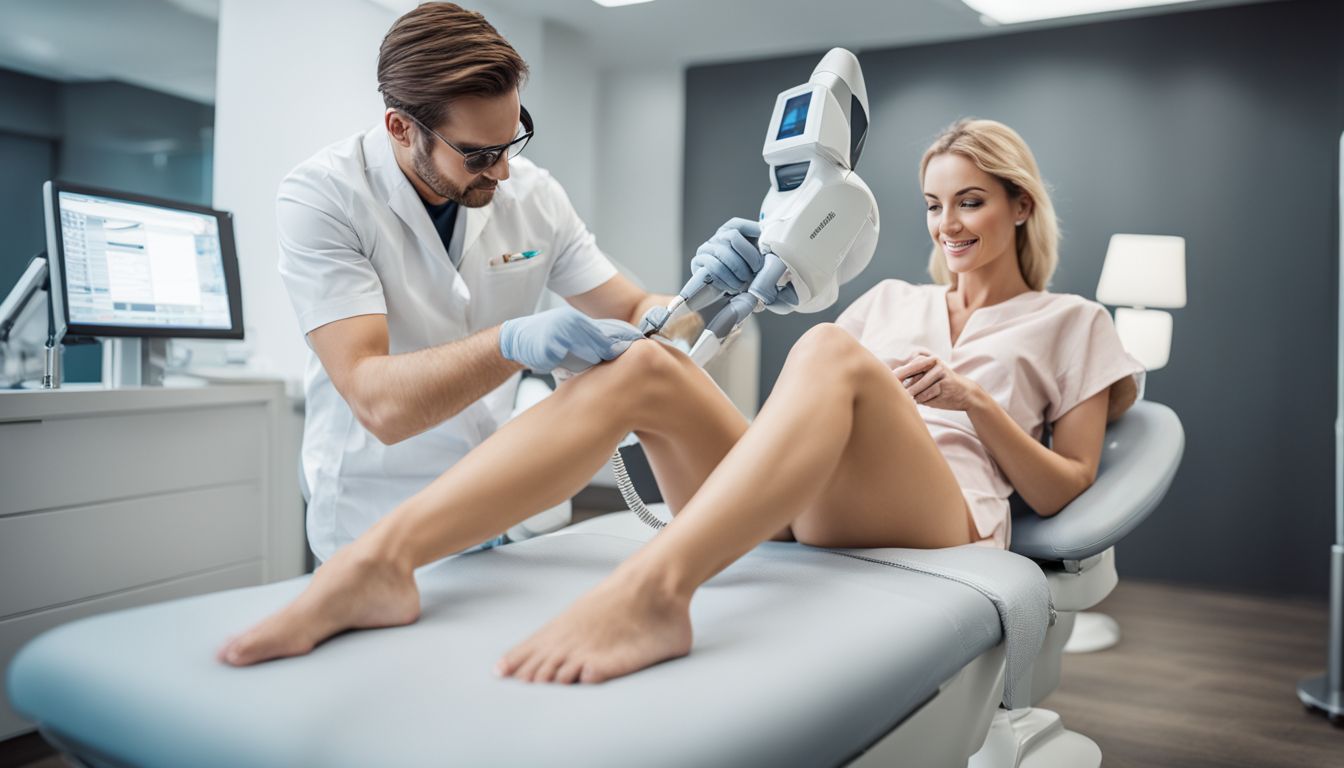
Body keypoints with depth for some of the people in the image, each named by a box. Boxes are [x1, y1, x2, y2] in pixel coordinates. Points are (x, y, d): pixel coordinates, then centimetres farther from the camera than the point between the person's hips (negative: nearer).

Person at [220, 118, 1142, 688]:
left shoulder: (1070, 323, 21)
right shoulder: (893, 298, 30)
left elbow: (1066, 488, 12)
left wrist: (973, 398, -3)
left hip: (942, 520, -3)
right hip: (802, 512, 4)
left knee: (828, 348, -33)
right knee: (643, 365, -23)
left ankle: (653, 588, -55)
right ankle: (380, 558, -41)